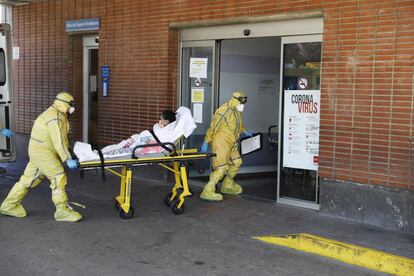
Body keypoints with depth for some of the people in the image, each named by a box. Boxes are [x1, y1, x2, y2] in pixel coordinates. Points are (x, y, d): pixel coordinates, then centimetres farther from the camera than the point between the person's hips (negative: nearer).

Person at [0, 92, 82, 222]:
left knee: (29, 178, 15)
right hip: (42, 152, -10)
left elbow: (62, 137, 18)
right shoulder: (54, 118, -20)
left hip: (39, 150, 10)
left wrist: (68, 151, 14)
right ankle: (62, 211, -6)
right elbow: (58, 141, -27)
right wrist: (68, 159, -28)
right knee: (59, 178, -10)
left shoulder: (59, 115, 13)